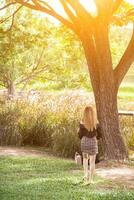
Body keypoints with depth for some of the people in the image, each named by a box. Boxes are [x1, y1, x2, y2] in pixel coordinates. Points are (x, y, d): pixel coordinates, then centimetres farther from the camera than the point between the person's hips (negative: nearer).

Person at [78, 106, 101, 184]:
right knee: (92, 161, 8)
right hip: (93, 143, 0)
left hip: (85, 142, 0)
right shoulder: (96, 123, -6)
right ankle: (90, 179, 10)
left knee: (85, 158, 24)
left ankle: (86, 173, 10)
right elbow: (99, 135, 1)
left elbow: (80, 136, -4)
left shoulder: (82, 123, -10)